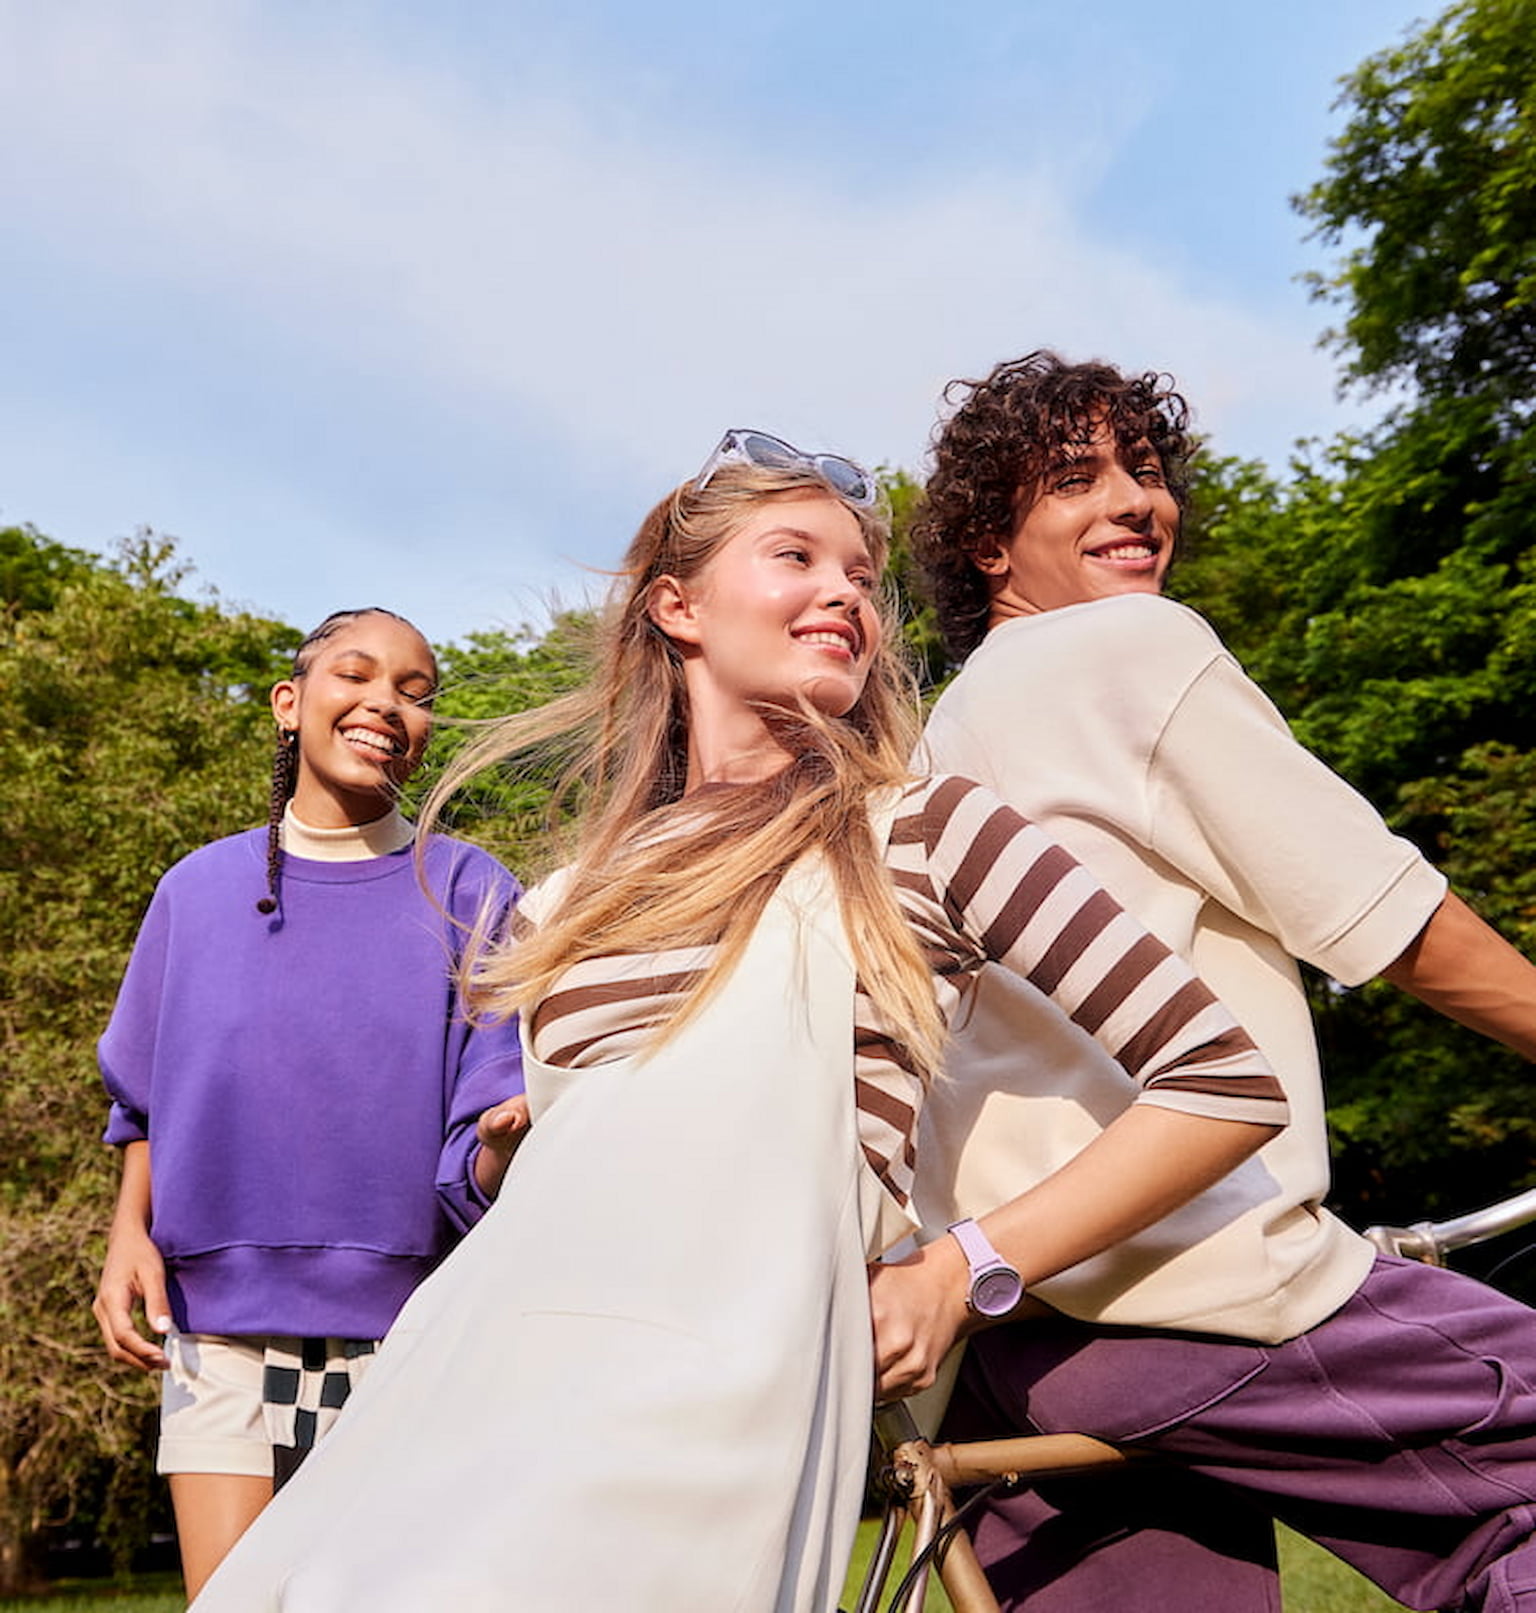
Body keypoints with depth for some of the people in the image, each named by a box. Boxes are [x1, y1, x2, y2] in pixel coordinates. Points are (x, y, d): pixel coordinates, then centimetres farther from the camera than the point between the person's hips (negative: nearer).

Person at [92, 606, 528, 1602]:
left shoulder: (470, 895, -4)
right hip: (220, 1322, 2)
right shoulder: (200, 890, 5)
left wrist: (512, 1134, -30)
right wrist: (129, 1232, 0)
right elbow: (147, 1099, 14)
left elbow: (479, 1165, -9)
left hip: (405, 1331, -1)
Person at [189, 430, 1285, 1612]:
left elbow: (1226, 1081, -2)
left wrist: (970, 1268, -3)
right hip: (471, 1379, 5)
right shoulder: (567, 901, 15)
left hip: (710, 1404, -5)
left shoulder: (920, 833, 2)